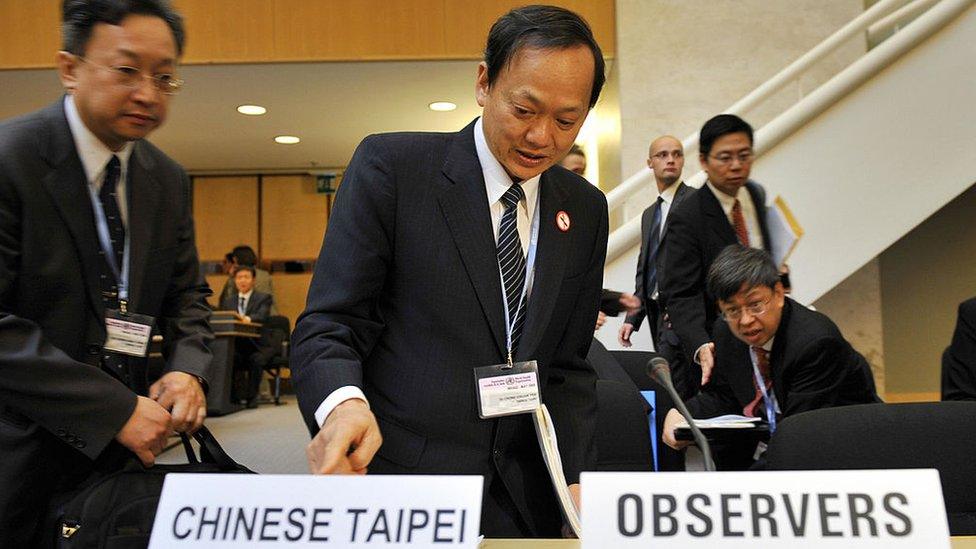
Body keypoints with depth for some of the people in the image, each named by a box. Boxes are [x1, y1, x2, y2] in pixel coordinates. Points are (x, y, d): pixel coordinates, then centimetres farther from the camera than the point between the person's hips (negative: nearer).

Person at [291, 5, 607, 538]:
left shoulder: (586, 209, 4)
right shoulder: (390, 166, -10)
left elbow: (567, 365, 7)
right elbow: (326, 327, -11)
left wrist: (575, 478, -5)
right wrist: (344, 403, -31)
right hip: (399, 493, -4)